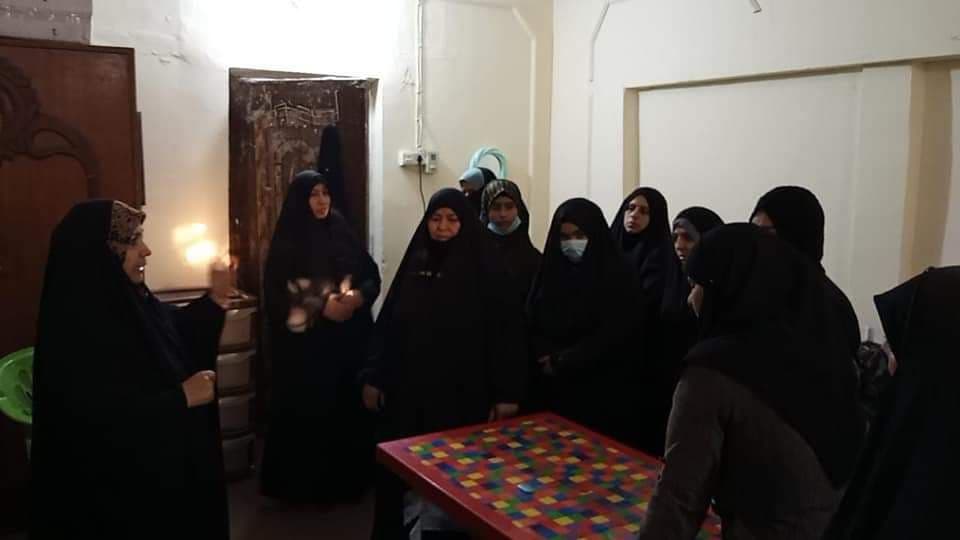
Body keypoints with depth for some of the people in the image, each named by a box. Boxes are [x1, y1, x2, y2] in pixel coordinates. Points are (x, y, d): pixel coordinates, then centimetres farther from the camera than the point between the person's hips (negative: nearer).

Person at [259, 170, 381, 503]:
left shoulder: (343, 233, 7)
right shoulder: (286, 242, -3)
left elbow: (373, 276, 8)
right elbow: (276, 295, -10)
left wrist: (358, 296, -13)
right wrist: (321, 305, -19)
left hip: (347, 338, 3)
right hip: (304, 342, -3)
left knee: (348, 407, 7)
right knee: (307, 410, 1)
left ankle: (347, 480, 23)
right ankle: (304, 483, 17)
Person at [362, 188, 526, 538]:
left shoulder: (483, 266, -7)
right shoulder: (415, 261, 6)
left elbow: (506, 329, -10)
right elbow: (388, 322, 8)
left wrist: (507, 392, -13)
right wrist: (374, 377, 5)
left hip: (461, 390, -4)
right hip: (409, 386, 4)